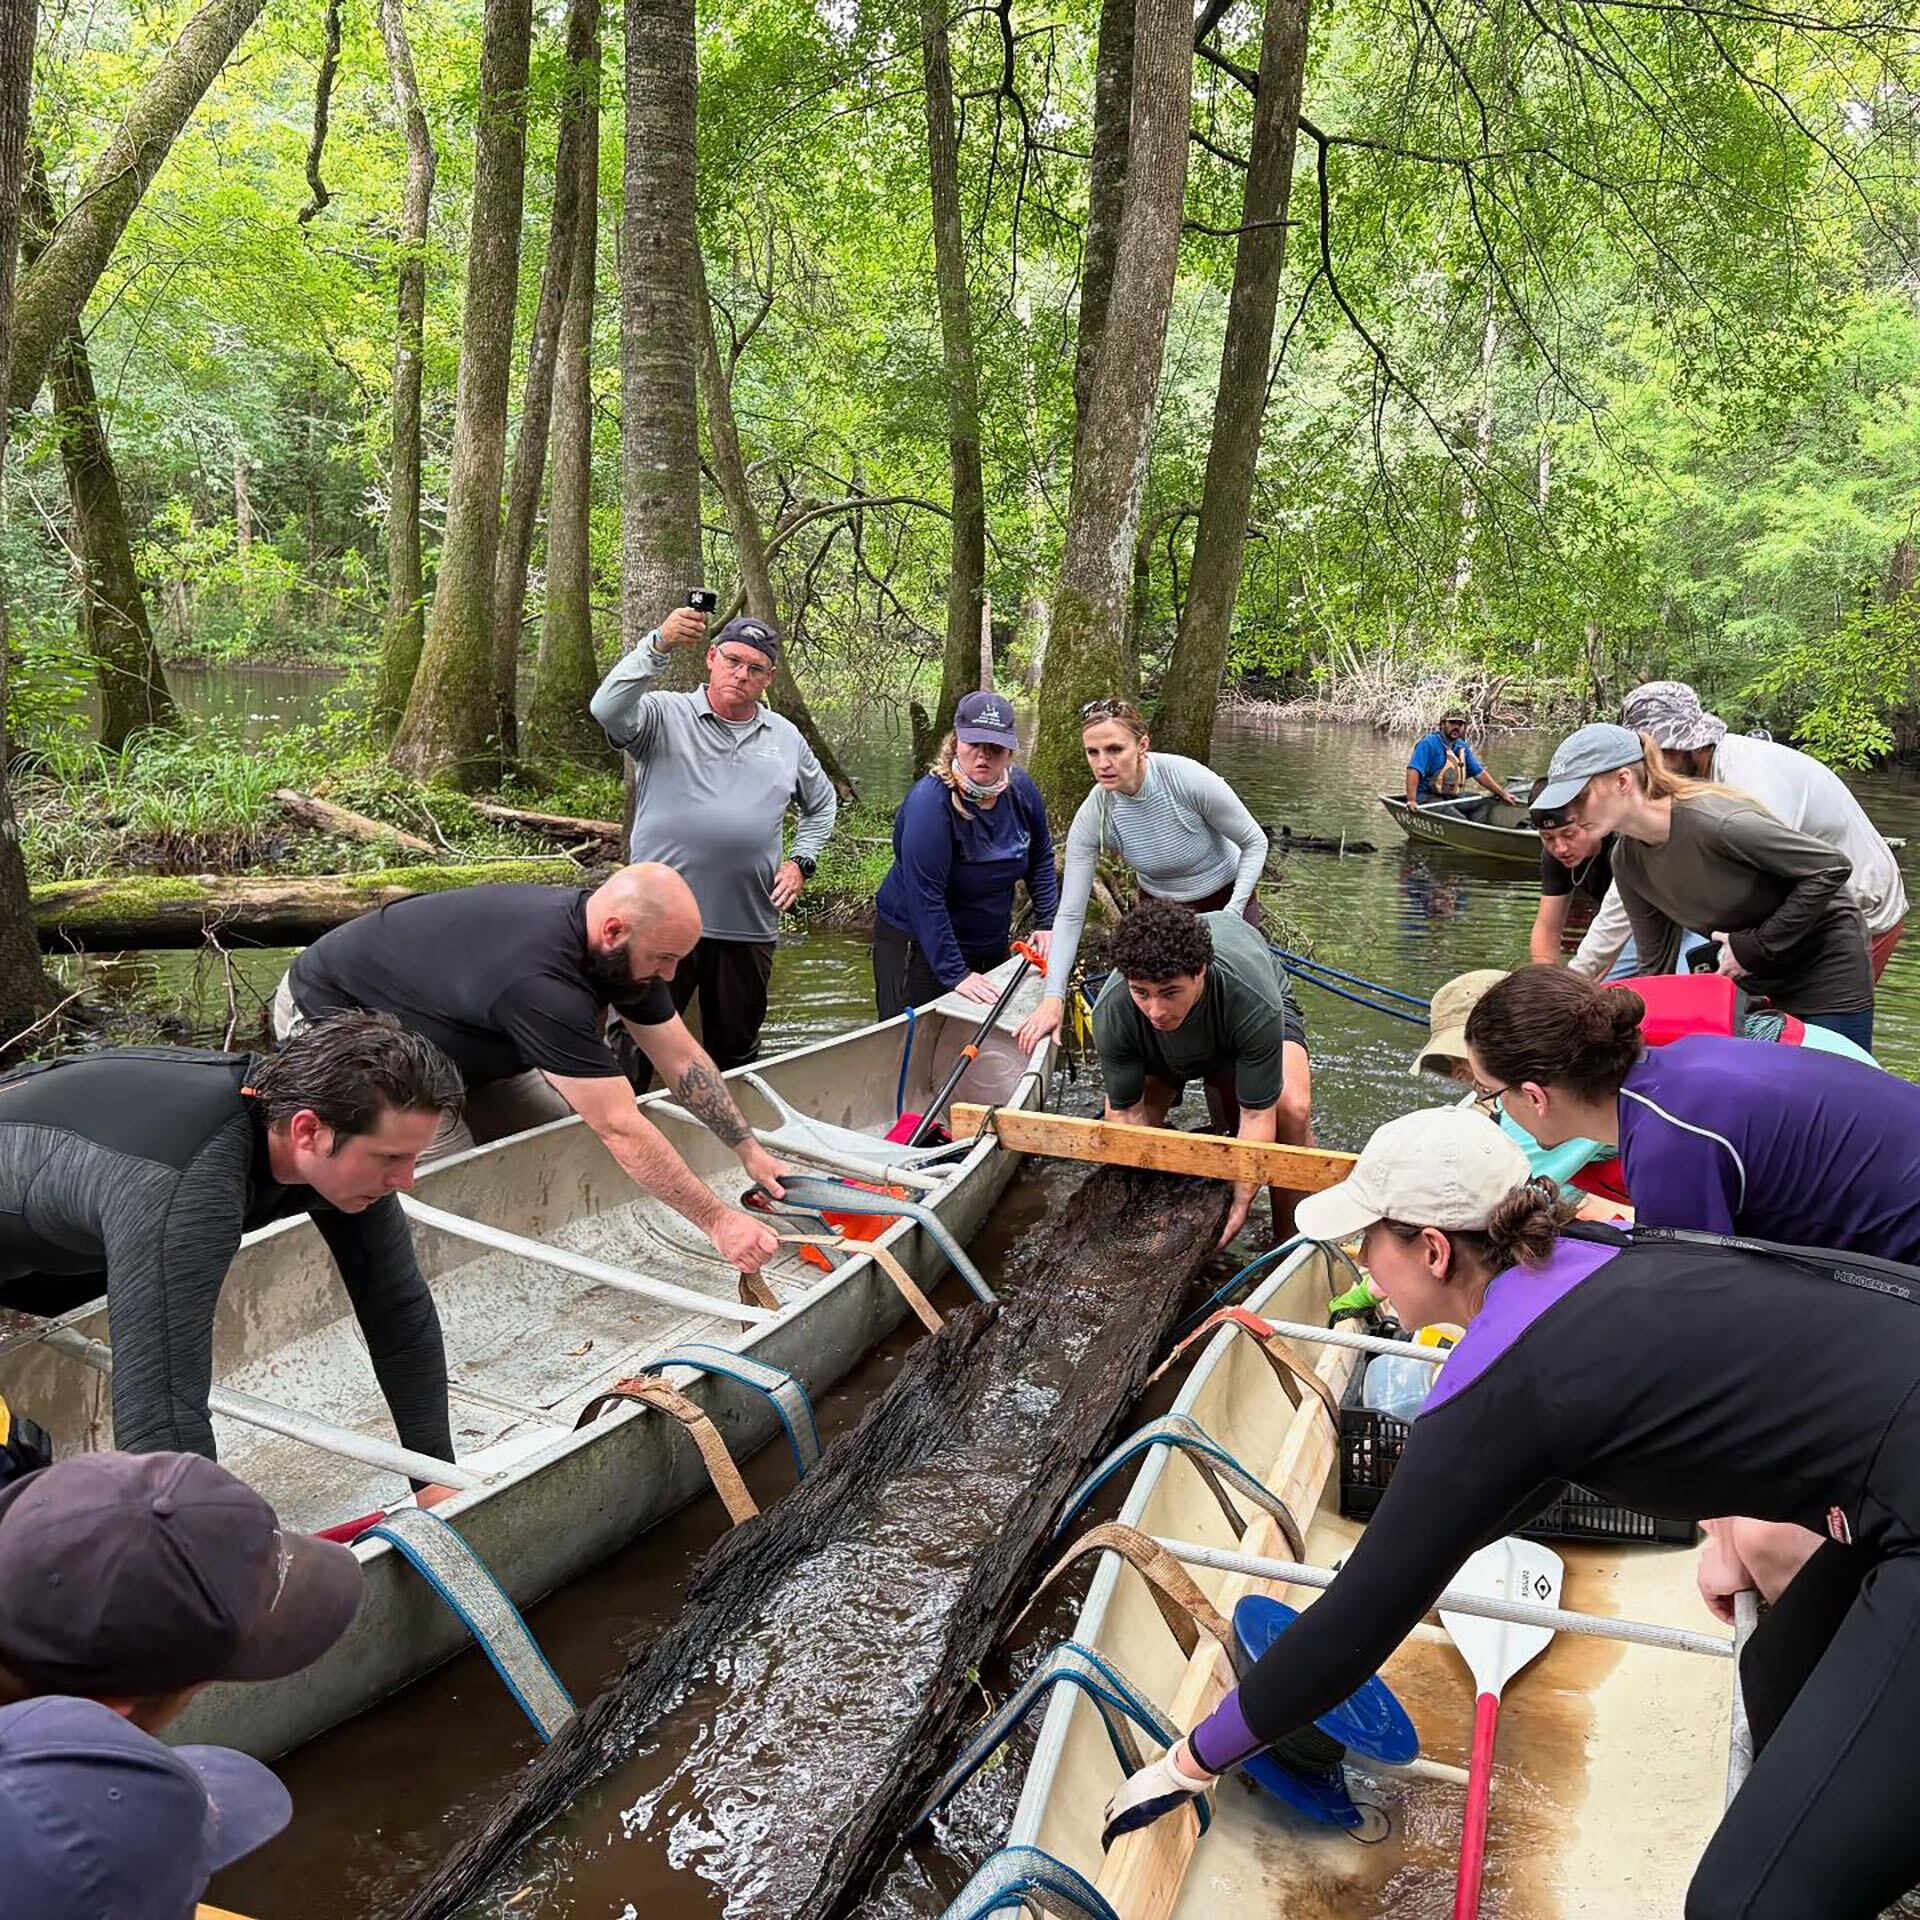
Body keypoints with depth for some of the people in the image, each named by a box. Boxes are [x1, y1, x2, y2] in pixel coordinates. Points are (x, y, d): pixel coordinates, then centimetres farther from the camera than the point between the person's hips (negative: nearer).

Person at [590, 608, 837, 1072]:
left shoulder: (786, 738, 14)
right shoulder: (664, 715, 0)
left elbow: (821, 803, 28)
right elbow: (607, 709, -20)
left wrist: (802, 861, 14)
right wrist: (659, 645, -30)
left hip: (748, 927, 4)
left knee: (736, 1051, 15)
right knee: (636, 1042, -4)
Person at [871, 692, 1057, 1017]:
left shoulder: (1021, 788, -6)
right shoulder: (930, 801, -27)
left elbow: (1041, 859, 11)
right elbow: (925, 898, -29)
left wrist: (1046, 924, 3)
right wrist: (956, 974, -29)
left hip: (992, 942, 7)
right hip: (918, 946, -6)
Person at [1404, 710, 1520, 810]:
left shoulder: (1462, 748, 14)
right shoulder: (1429, 743, -11)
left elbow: (1479, 773, 19)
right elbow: (1413, 771, -23)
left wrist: (1503, 794, 14)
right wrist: (1411, 800, -36)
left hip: (1453, 797, 9)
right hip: (1427, 798, -9)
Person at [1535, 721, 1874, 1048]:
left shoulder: (1717, 823, -31)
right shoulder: (1628, 861, -8)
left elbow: (1832, 868, -25)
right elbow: (1656, 963, -1)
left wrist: (1756, 945, -24)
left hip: (1828, 973, -6)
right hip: (1755, 981, 6)